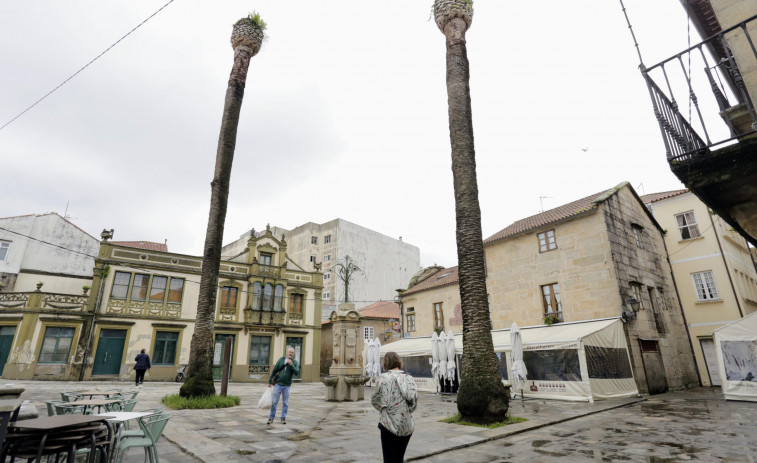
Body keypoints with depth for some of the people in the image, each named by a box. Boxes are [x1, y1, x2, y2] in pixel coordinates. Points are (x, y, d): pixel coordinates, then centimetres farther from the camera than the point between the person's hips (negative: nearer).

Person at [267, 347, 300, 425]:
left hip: (287, 385, 0)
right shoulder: (281, 360, 1)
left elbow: (297, 372, -14)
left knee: (285, 403, 6)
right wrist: (270, 381, 5)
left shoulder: (294, 362, -1)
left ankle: (283, 418, 17)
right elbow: (274, 371, 5)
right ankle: (271, 418, 14)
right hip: (278, 384, 0)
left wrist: (291, 365, -25)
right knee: (274, 402, 1)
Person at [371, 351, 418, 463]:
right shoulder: (409, 378, 3)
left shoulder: (384, 377, -11)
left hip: (390, 425, -5)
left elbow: (376, 400, -5)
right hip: (407, 425, 5)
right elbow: (414, 403, 5)